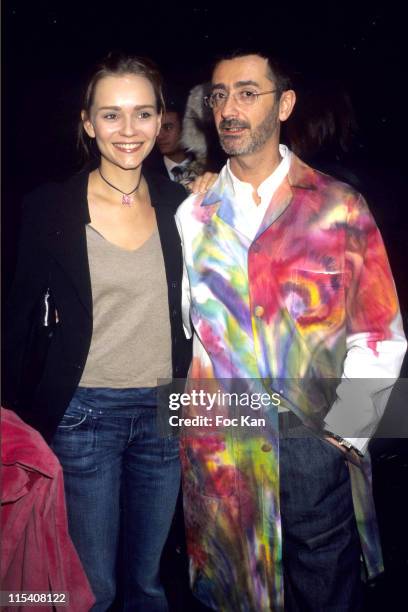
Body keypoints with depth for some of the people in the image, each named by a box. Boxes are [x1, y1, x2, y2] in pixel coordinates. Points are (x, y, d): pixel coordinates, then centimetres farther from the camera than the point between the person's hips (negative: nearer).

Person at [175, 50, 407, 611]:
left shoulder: (340, 208, -3)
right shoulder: (193, 215, 4)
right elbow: (178, 329, 8)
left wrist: (342, 435, -7)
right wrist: (186, 425, 2)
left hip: (314, 454, -2)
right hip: (216, 454, 2)